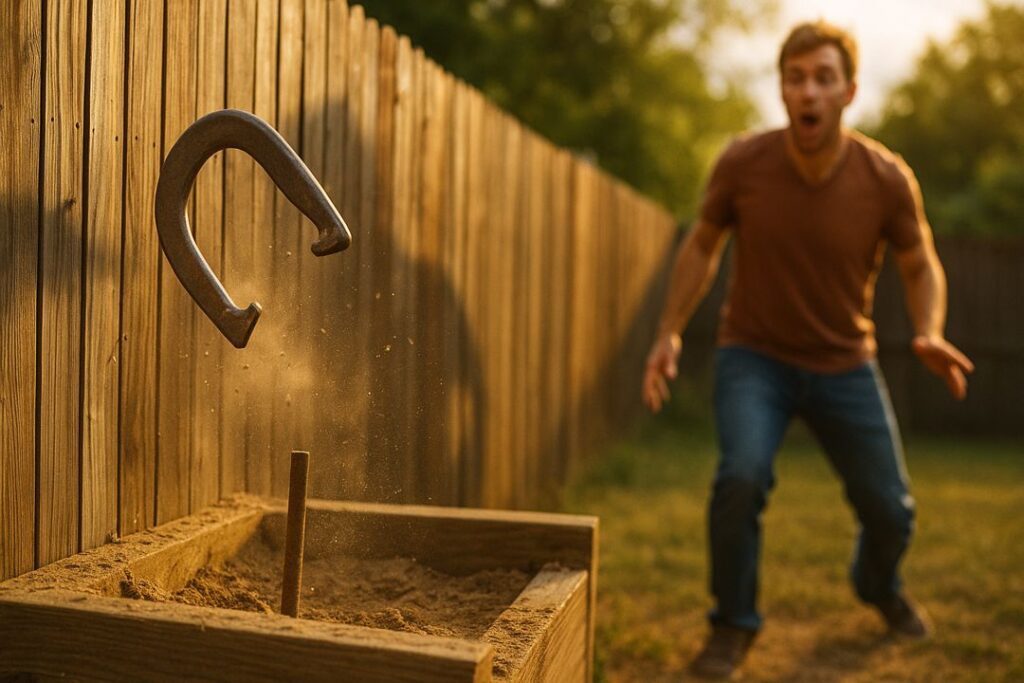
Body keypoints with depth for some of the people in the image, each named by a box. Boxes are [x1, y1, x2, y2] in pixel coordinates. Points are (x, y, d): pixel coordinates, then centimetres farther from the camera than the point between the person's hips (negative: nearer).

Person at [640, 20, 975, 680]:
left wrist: (930, 334, -19)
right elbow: (702, 246, 0)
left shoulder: (887, 178, -17)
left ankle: (880, 585, 45)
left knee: (890, 509, 7)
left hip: (845, 364, 2)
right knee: (743, 475, -27)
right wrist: (670, 332, -8)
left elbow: (921, 265, 0)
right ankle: (733, 623, -1)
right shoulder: (743, 162, -17)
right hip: (754, 356, -1)